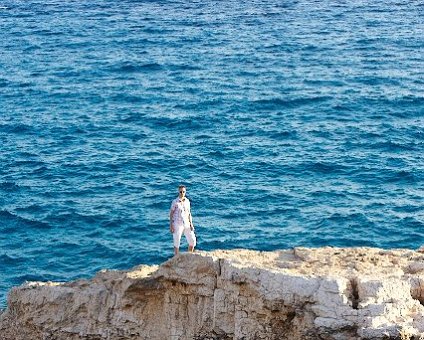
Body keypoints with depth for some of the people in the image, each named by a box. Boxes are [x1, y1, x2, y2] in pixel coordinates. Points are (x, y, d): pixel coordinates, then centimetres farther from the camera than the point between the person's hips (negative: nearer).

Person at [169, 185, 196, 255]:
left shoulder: (187, 201, 4)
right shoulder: (175, 202, -10)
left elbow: (189, 213, 10)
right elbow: (171, 214, -6)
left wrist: (191, 224, 5)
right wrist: (171, 225, -10)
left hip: (186, 224, 5)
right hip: (177, 225, -5)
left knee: (192, 241, 5)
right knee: (177, 243, 2)